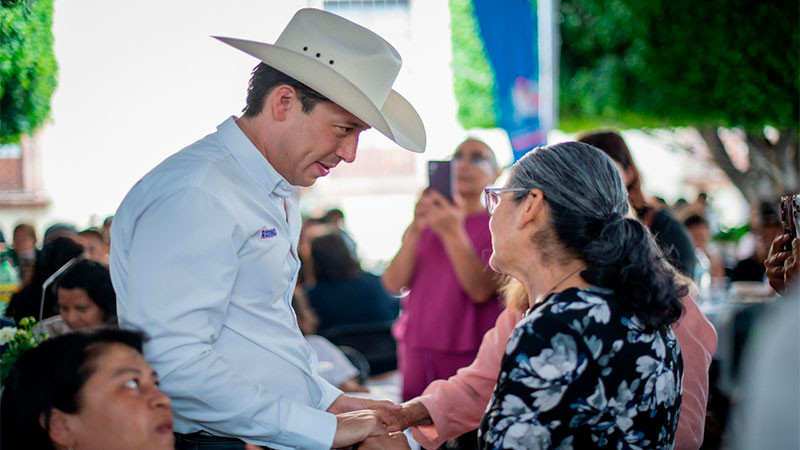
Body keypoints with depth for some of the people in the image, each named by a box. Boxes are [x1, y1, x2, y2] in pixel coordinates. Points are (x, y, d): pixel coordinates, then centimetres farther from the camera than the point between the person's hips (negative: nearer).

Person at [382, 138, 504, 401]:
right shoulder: (427, 222, 14)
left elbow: (481, 291, -13)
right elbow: (393, 283, 1)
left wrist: (454, 233, -21)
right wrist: (415, 229, -11)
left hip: (468, 353, -4)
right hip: (416, 351, 4)